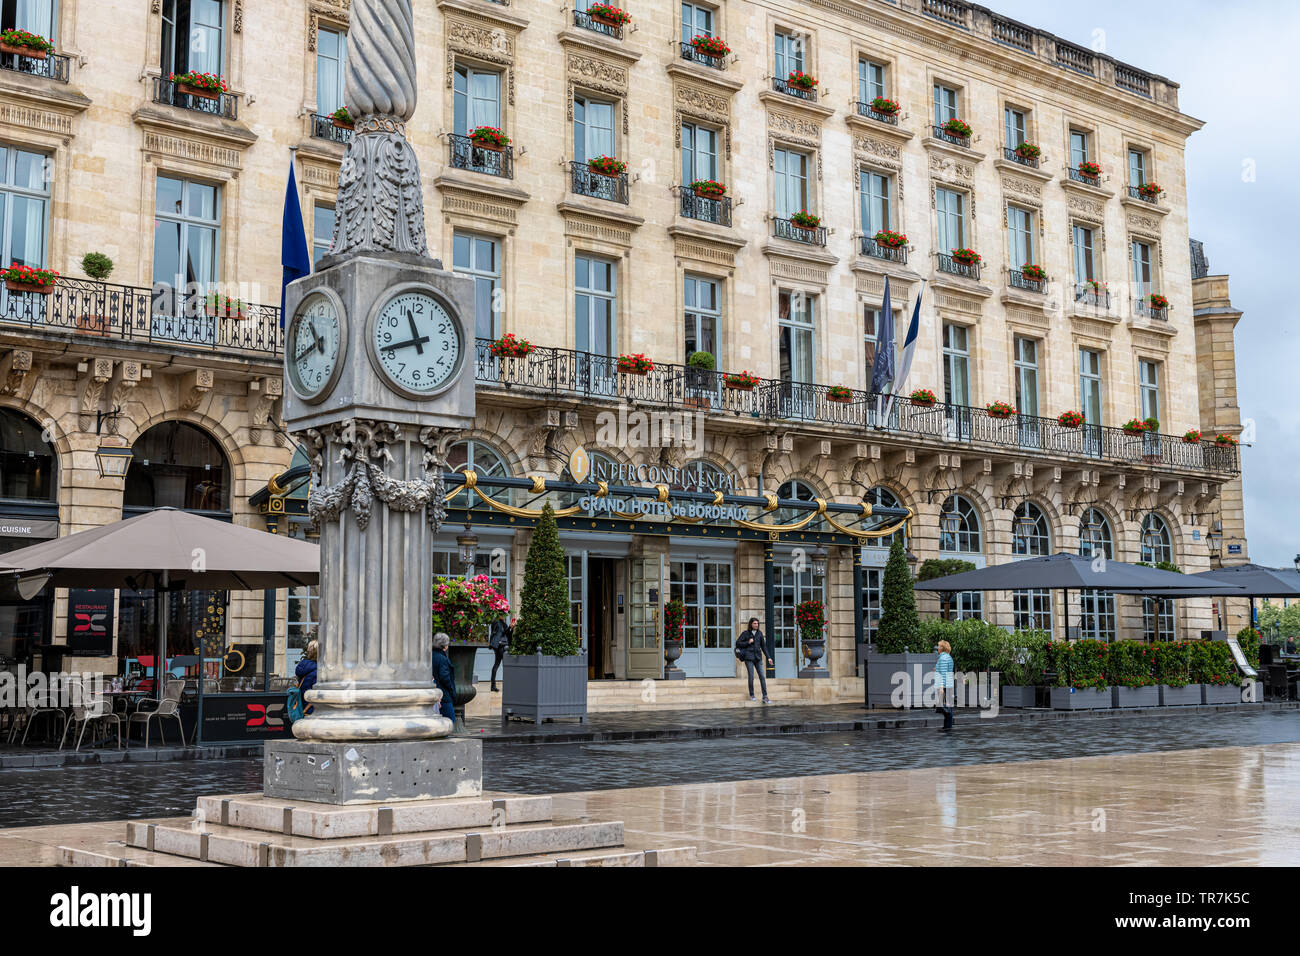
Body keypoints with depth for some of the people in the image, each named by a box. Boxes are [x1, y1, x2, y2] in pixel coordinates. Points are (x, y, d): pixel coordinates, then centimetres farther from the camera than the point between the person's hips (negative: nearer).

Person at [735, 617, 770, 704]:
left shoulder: (759, 633, 10)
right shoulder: (745, 633, 0)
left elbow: (763, 646, 15)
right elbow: (738, 643, 1)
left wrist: (768, 657, 12)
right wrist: (748, 642, -10)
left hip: (758, 658, 3)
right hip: (749, 658, -3)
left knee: (762, 676, -5)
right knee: (751, 676, -4)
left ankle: (765, 697, -7)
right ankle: (751, 695, 15)